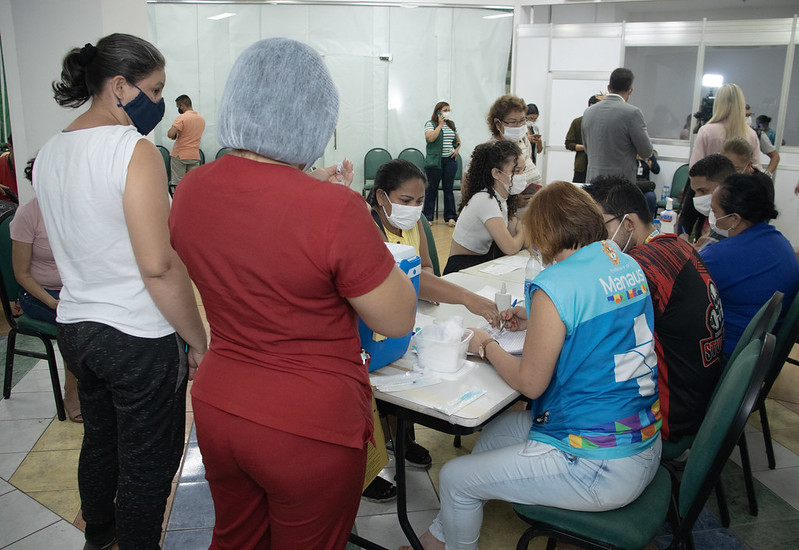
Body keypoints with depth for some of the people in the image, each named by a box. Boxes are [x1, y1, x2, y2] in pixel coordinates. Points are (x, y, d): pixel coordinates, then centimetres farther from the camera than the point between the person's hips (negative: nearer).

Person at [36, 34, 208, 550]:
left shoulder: (50, 153, 7)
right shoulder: (134, 150, -19)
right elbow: (158, 266, -25)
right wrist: (198, 341, -18)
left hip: (75, 327, 9)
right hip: (139, 338, -9)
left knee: (99, 439, 28)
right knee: (147, 465, 10)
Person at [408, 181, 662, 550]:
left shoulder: (555, 284, -22)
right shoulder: (628, 265, 3)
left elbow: (530, 382, -14)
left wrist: (487, 346, 2)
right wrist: (537, 321, 19)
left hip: (600, 470, -9)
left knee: (454, 479, 5)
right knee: (495, 430, 24)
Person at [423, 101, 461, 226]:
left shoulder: (452, 124, 15)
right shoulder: (430, 124, 0)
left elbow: (458, 141, 26)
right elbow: (430, 138, -18)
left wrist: (457, 149, 6)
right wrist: (440, 124, -12)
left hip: (450, 161, 4)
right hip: (434, 161, -4)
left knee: (448, 188, 3)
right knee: (432, 188, 0)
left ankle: (450, 217, 8)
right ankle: (427, 217, 7)